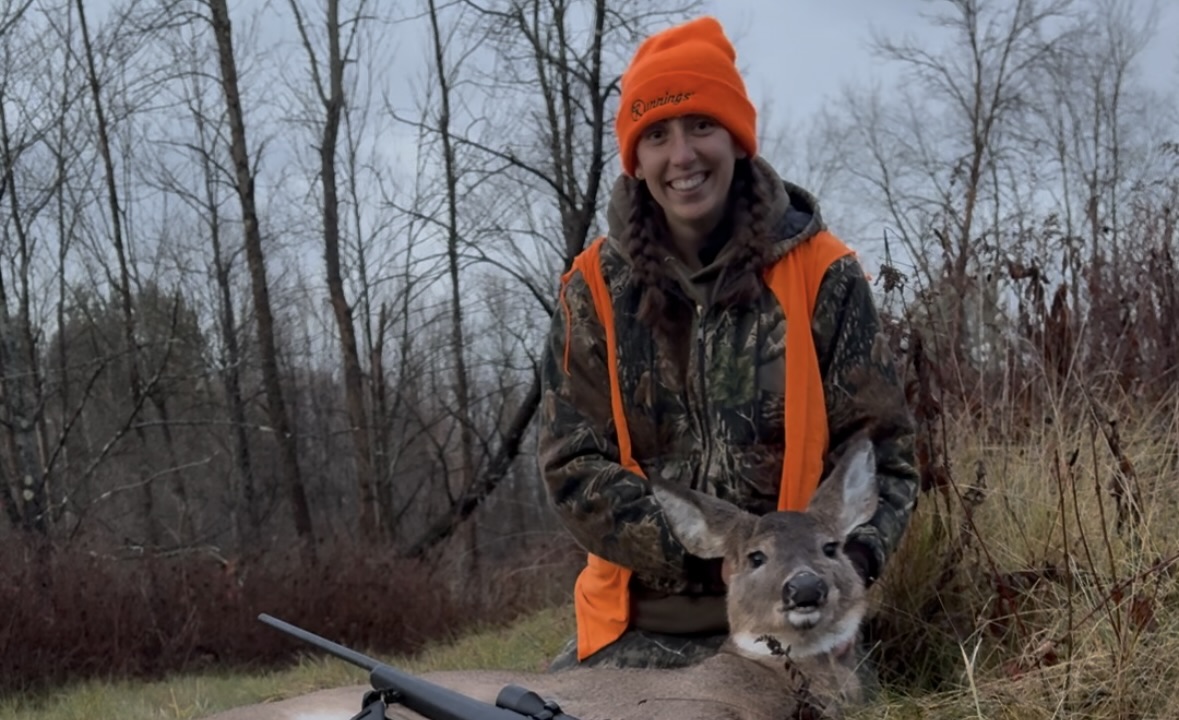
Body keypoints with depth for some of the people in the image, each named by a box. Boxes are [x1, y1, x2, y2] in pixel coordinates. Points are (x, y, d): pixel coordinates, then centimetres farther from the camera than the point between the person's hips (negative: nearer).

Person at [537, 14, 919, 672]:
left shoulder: (821, 275, -2)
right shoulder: (597, 289, 2)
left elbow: (880, 456, 1)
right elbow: (574, 465, -3)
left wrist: (848, 557, -20)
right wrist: (712, 555, -16)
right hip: (639, 628, 2)